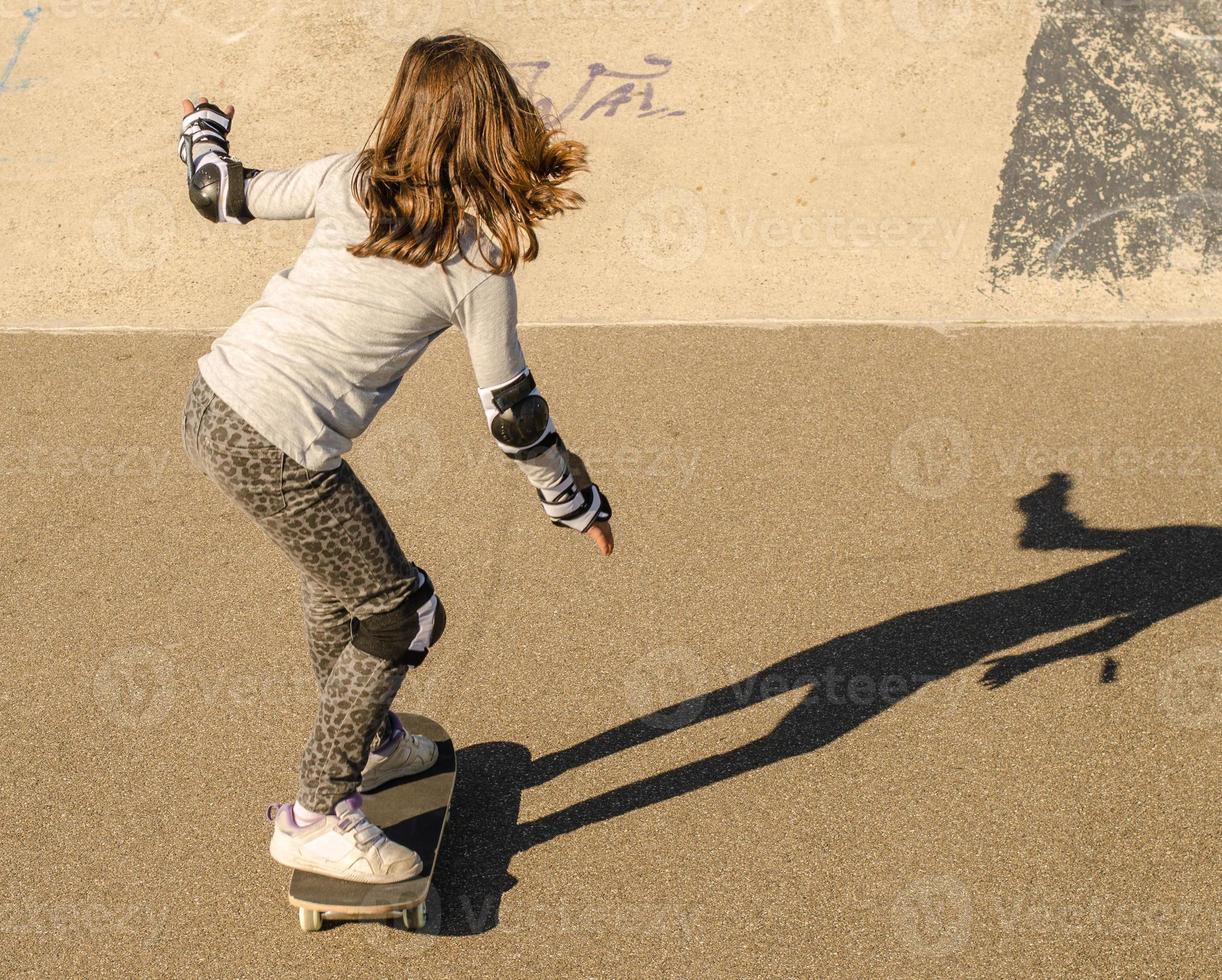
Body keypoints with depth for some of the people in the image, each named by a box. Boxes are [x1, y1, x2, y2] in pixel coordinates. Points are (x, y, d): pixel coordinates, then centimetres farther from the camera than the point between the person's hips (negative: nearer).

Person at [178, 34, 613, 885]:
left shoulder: (350, 180, 3)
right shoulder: (479, 263, -8)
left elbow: (225, 194, 15)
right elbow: (512, 413, -2)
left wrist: (202, 130, 38)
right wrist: (577, 506, 13)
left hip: (211, 403, 7)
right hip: (279, 454, -7)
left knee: (339, 570, 28)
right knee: (400, 615, 9)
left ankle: (367, 742, 49)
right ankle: (316, 816, 17)